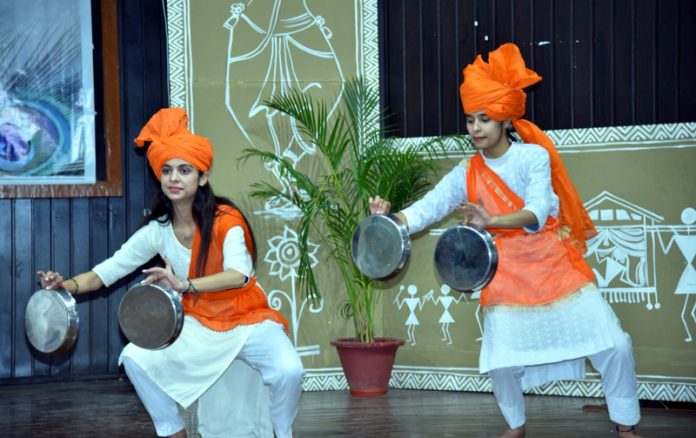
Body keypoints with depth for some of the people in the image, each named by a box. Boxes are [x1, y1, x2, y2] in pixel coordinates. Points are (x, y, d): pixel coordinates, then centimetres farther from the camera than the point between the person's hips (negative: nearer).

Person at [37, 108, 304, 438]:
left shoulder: (225, 221, -21)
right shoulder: (157, 231, -7)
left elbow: (240, 274, -38)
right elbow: (110, 269, -7)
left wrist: (185, 285, -54)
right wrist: (69, 285, -27)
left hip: (247, 321, -4)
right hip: (197, 324, 4)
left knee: (287, 370, -32)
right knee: (135, 358, -17)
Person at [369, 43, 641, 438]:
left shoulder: (534, 156, -10)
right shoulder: (467, 175, -1)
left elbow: (537, 213, -24)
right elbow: (427, 208, -9)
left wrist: (492, 221, -42)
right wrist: (391, 220, -30)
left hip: (556, 265, -2)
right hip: (509, 275, 2)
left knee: (613, 344, -6)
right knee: (500, 361, -3)